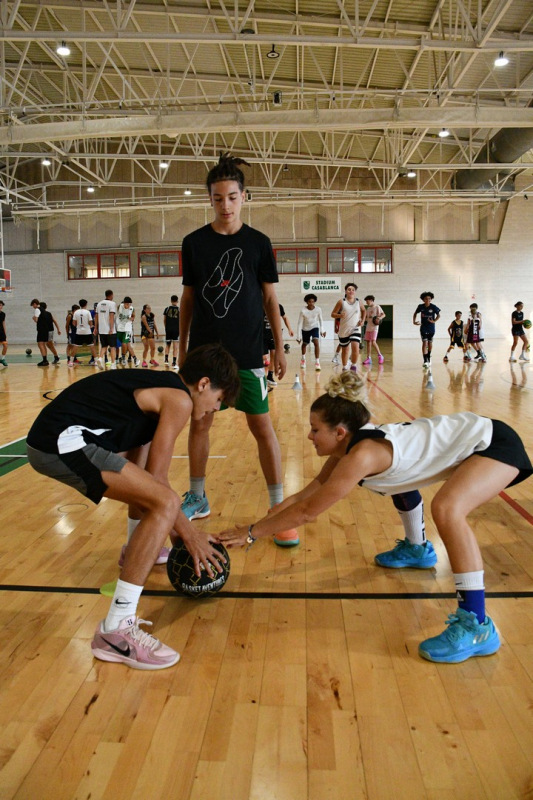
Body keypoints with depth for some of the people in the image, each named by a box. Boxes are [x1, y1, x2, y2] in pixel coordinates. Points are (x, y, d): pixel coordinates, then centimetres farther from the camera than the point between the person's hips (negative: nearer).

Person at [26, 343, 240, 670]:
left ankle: (139, 551, 46)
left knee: (145, 461, 32)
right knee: (166, 502, -18)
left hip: (55, 434, 11)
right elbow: (156, 480, -7)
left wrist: (171, 528, 23)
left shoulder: (159, 387, 20)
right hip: (64, 442, -11)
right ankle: (115, 631, -17)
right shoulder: (179, 400, -6)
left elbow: (141, 473, 21)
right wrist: (189, 534, 5)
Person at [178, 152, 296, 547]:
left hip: (247, 352, -2)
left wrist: (279, 347, 1)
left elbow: (269, 298, 5)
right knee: (199, 423, 9)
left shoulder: (258, 242, 2)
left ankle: (279, 508, 7)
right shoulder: (194, 243, 5)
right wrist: (182, 347, 9)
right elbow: (188, 297, 10)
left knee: (262, 427, -2)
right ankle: (197, 499, 27)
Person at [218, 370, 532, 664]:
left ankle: (477, 628, -23)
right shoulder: (349, 446, -3)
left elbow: (307, 511, -23)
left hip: (495, 443, -10)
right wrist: (266, 520, 3)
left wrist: (251, 533, -15)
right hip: (470, 435, 10)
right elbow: (307, 493, 6)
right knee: (397, 473, 25)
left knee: (446, 508, -34)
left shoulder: (362, 455, -29)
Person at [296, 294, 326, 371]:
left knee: (316, 342, -22)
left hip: (315, 327, 0)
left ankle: (317, 362, -17)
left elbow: (321, 320, -1)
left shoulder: (318, 309, -20)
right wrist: (298, 336, -17)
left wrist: (322, 330, 3)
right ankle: (303, 359, 47)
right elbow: (299, 323, -18)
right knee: (304, 344, 20)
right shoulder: (303, 311, -24)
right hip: (305, 329, 0)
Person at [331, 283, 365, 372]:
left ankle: (353, 366, -3)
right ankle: (344, 368, 32)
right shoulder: (341, 302, -5)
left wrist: (362, 320, 7)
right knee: (344, 350, 12)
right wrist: (340, 315, -24)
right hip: (344, 330, 0)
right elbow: (333, 314, -4)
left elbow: (363, 310, 22)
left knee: (355, 347, -21)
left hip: (355, 329, 0)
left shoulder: (358, 302, 2)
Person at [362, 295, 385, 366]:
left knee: (373, 342, -16)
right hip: (368, 327, 7)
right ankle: (368, 358, 6)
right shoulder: (368, 308, 17)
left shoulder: (377, 307, -4)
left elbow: (383, 314, -9)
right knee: (368, 342, 4)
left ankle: (380, 355, -2)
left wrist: (380, 317, -27)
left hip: (374, 327, -7)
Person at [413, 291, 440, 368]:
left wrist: (434, 321, -19)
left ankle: (429, 356, 38)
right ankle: (425, 361, -16)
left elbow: (438, 315, -3)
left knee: (430, 343, 14)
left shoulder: (433, 307, -11)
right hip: (423, 327, -1)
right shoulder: (420, 306, -6)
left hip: (431, 328, 1)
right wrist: (414, 321, -2)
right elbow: (415, 313, 10)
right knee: (424, 343, -12)